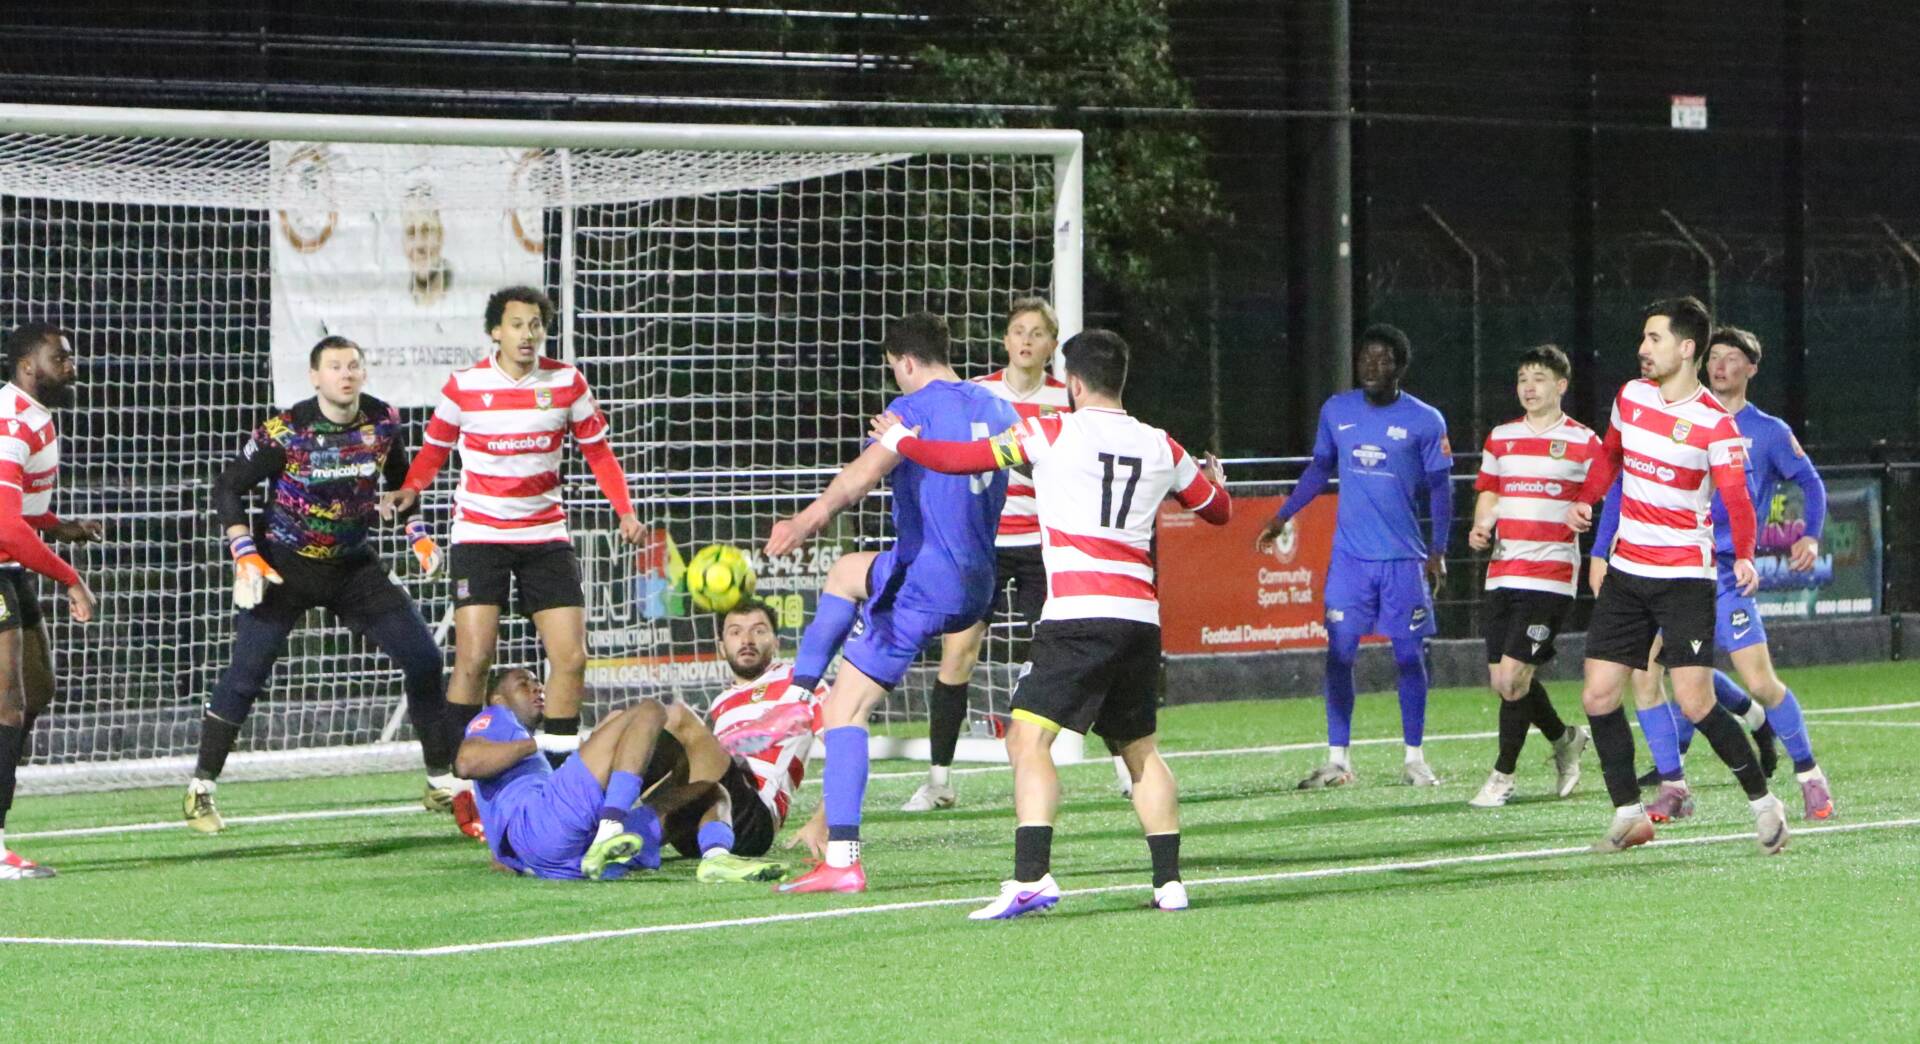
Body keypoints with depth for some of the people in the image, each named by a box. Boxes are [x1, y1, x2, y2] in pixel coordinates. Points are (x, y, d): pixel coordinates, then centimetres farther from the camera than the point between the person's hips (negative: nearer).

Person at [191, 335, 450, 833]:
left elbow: (400, 480, 15)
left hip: (355, 564, 4)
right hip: (286, 564, -4)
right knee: (247, 670, -14)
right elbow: (228, 488, -11)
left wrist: (418, 535, 3)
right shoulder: (284, 432, -17)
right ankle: (201, 789, -4)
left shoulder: (383, 422, -4)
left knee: (424, 657, -2)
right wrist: (245, 557, -20)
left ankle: (443, 781, 10)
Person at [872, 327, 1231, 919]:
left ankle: (1031, 877, -24)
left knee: (1028, 739, -9)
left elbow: (959, 458, 0)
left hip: (1079, 615, -6)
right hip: (1142, 616, 6)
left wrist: (898, 439, 19)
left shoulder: (1052, 433, 0)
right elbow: (1218, 510, 28)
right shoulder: (1162, 448, 14)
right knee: (1141, 748, 19)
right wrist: (1214, 477, 53)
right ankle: (1170, 882, 16)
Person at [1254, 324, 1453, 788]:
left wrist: (1437, 550, -4)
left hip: (1404, 558, -2)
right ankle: (1337, 760, 2)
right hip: (1350, 555, 2)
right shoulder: (1336, 411, 6)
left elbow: (1439, 487, 2)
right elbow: (1319, 469, 19)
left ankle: (1415, 759, 12)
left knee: (1409, 656, 1)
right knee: (1339, 653, -3)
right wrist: (1281, 518, 14)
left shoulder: (1425, 421, -2)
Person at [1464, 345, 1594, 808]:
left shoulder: (1584, 443, -1)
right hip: (1502, 574, 6)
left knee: (1513, 675, -13)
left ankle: (1503, 776, 0)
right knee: (1501, 679, 6)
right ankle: (1564, 739, 32)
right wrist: (1481, 526, 0)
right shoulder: (1500, 438, 13)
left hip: (1550, 575, -6)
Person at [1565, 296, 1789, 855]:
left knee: (1695, 703, -13)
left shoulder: (1715, 424, -14)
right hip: (1625, 572, 6)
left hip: (1684, 577, -6)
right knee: (1598, 697, -1)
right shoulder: (1631, 396, 5)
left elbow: (1736, 498, -18)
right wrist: (1585, 499, 8)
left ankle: (1763, 802, 5)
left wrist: (1743, 556, -27)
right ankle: (1629, 814, 10)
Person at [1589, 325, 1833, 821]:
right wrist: (1601, 551, 3)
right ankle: (1673, 787, 3)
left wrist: (1810, 537, 1)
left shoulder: (1768, 432, 5)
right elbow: (1624, 486, 10)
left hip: (1723, 571, -3)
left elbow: (1810, 481, 17)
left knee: (1760, 683, -9)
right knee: (1644, 674, -8)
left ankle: (1809, 774, 12)